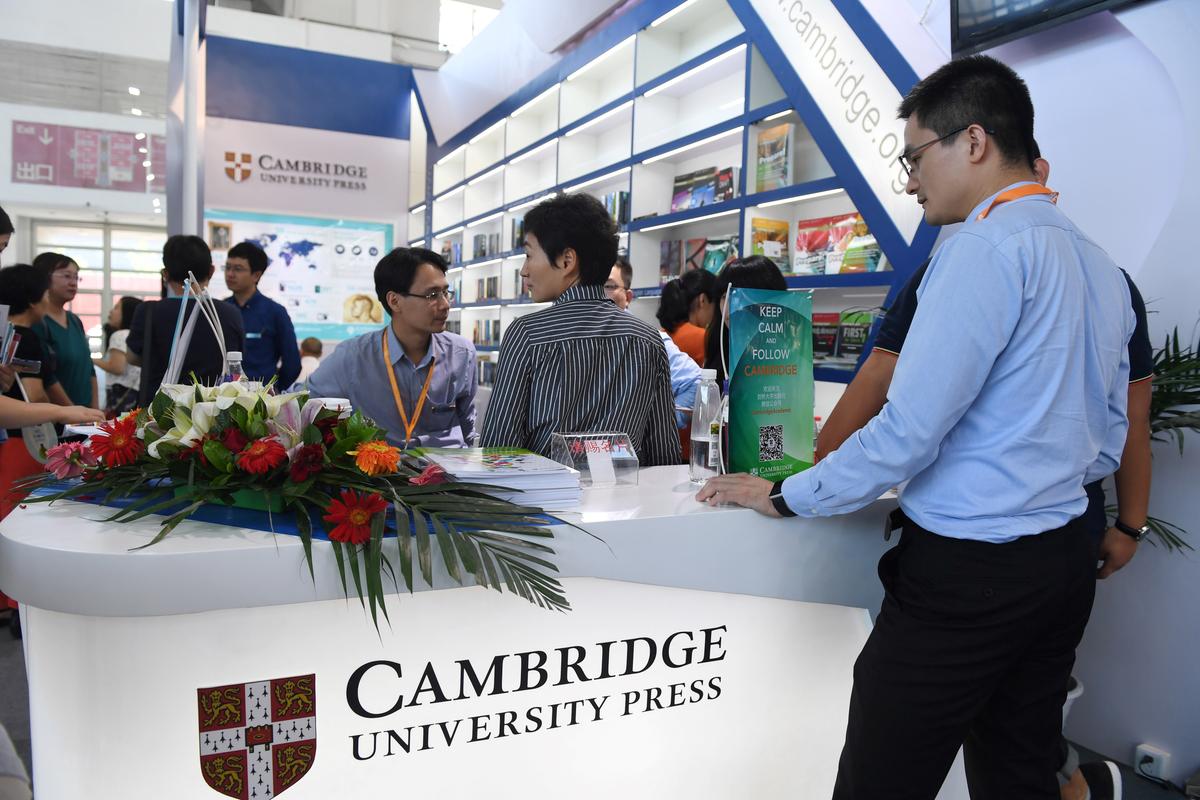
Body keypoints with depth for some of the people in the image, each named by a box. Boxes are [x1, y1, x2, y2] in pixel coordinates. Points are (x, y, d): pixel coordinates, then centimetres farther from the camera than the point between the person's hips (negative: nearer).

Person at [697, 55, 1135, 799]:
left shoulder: (987, 246, -15)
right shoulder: (1101, 265, 12)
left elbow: (909, 430, -18)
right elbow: (1107, 442, 18)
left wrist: (784, 496, -7)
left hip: (967, 570, -9)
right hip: (1065, 560, 9)